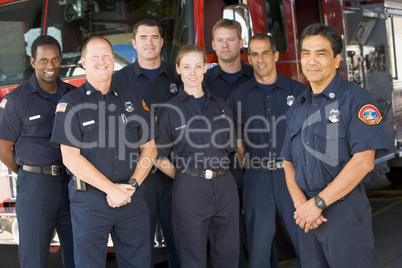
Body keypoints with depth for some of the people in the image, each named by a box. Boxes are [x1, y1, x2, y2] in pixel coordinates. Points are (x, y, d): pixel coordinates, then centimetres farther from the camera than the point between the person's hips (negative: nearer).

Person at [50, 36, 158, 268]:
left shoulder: (132, 100, 11)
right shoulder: (70, 104, 0)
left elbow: (150, 148, 10)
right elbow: (71, 157, -9)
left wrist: (132, 185, -6)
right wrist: (111, 189, -13)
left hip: (133, 198, 3)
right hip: (89, 200, -3)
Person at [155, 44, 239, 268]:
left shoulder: (221, 106, 11)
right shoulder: (169, 110, 0)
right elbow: (160, 158, 1)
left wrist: (218, 173, 9)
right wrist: (183, 176, -4)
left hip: (224, 186, 4)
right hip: (189, 189, -3)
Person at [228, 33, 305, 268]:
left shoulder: (298, 91, 4)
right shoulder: (239, 97, 8)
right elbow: (238, 142, 13)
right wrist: (253, 166, 3)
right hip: (257, 178, 1)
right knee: (259, 244, 5)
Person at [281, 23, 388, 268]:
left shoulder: (356, 98, -6)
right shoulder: (298, 107, 14)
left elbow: (363, 162, -16)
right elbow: (289, 162, 14)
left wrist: (319, 203, -16)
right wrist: (300, 203, -5)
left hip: (345, 209, -6)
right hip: (308, 213, 6)